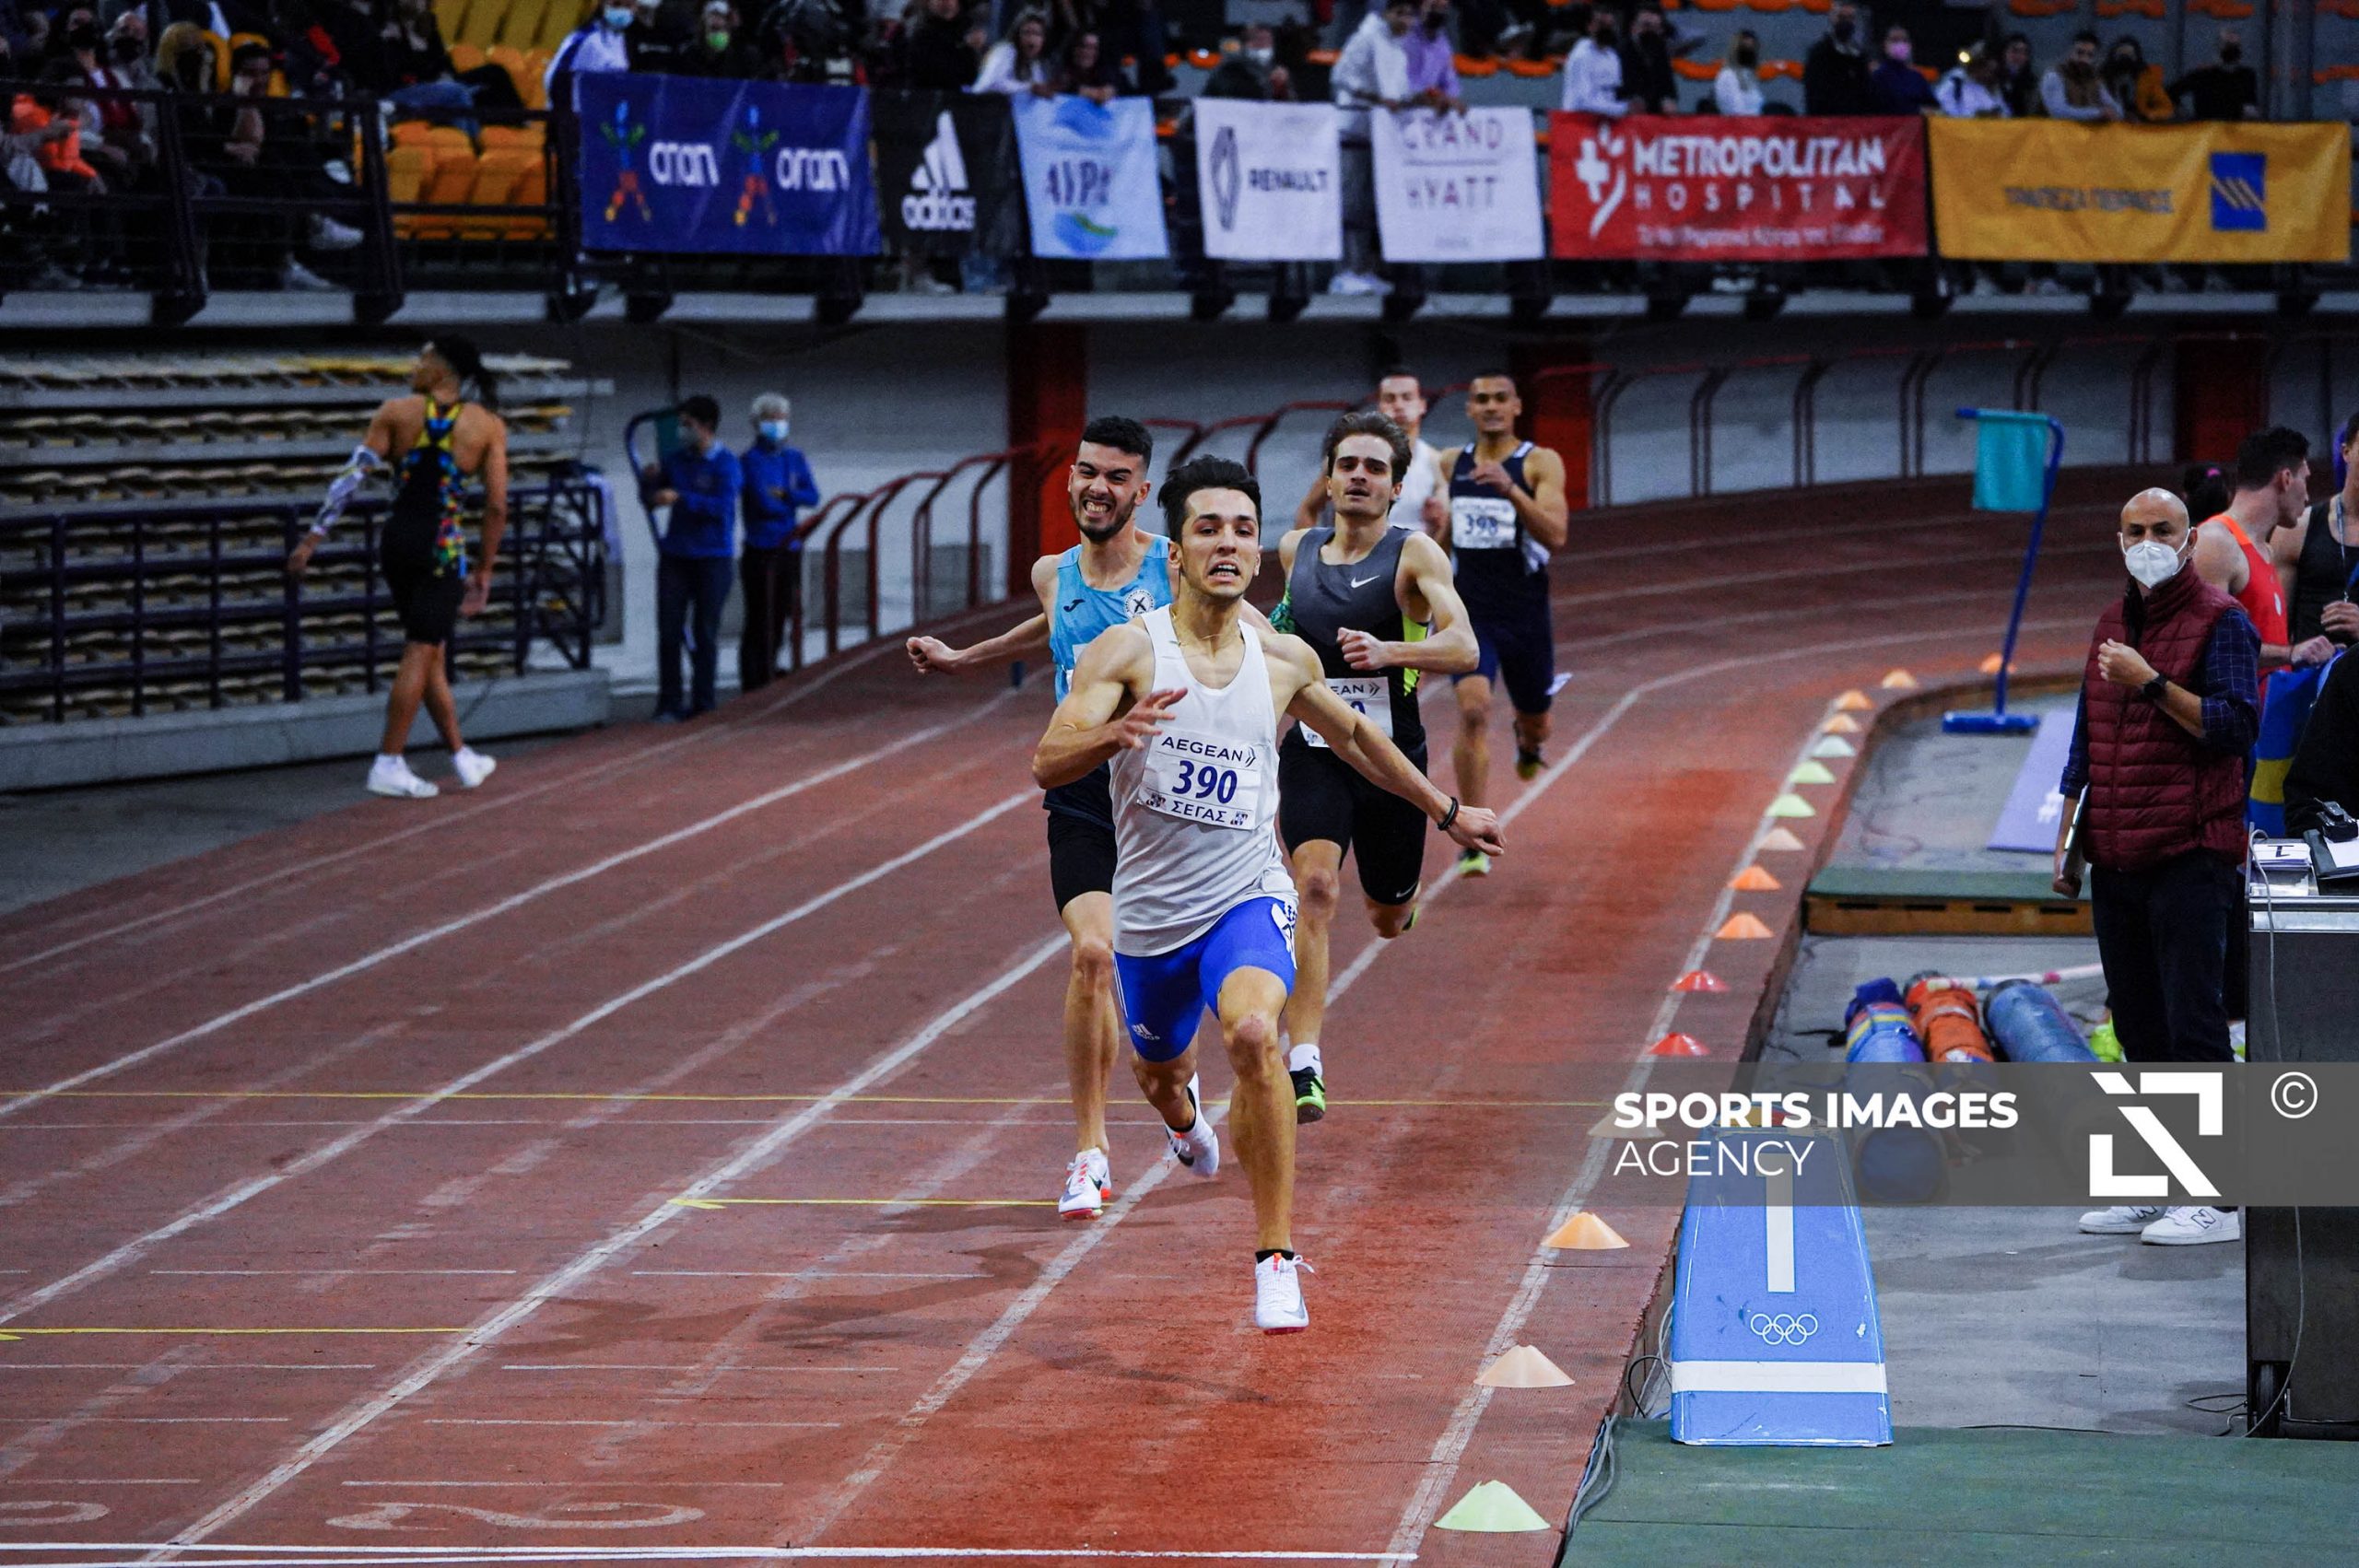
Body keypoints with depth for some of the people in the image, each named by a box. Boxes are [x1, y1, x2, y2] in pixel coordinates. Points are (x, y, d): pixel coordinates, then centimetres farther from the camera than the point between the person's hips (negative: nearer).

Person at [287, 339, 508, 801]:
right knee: (421, 653, 1)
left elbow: (352, 477, -5)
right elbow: (497, 506, -4)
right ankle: (388, 764, -3)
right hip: (444, 546, -3)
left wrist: (313, 538, -3)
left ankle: (462, 756, 26)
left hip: (398, 538, 3)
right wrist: (484, 570, 6)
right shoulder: (489, 427, -1)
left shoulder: (396, 413, -1)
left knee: (427, 650, 16)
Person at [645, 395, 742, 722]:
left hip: (712, 557, -4)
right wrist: (650, 481, -8)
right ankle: (668, 705, 1)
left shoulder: (726, 464, -6)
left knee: (706, 633, 1)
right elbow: (652, 500, 14)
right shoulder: (676, 459, 9)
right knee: (669, 631, -2)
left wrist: (680, 498, -28)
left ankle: (702, 704, 8)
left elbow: (723, 506, -20)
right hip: (675, 556, 4)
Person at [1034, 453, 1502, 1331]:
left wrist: (1446, 813, 31)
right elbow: (1047, 766, -20)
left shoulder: (1285, 661, -1)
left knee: (1252, 1034, -31)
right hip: (1151, 911, 1)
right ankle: (1184, 1121, 66)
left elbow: (1353, 737, 20)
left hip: (1246, 897, -1)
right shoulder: (1128, 651, -11)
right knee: (1158, 1070, 23)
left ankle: (1277, 1259, -24)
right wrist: (1118, 734, -41)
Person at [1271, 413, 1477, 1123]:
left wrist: (1386, 651, -37)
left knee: (1389, 920, 14)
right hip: (1311, 752, 1)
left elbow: (1463, 648, -22)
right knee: (1314, 887, -22)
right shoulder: (1295, 551, 4)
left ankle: (1398, 894, 56)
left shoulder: (1415, 554, -9)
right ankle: (1303, 1065, -29)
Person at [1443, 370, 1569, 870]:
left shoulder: (1540, 463, -6)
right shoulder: (1451, 465, 5)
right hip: (1469, 610, 0)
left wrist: (1509, 488, -32)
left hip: (1525, 615, 0)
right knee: (1473, 710, -22)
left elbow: (1555, 535, -21)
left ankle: (1528, 741, 59)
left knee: (1534, 722, 18)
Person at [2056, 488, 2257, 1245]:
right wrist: (2068, 839, 20)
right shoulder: (2113, 623, 17)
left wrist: (2153, 683, -21)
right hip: (2115, 864, 7)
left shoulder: (2219, 622, -5)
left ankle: (2215, 1200, -8)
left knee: (2192, 1026, -9)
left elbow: (2236, 724, -16)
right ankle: (2153, 1188, 16)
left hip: (2189, 861, -7)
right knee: (2139, 1031, 10)